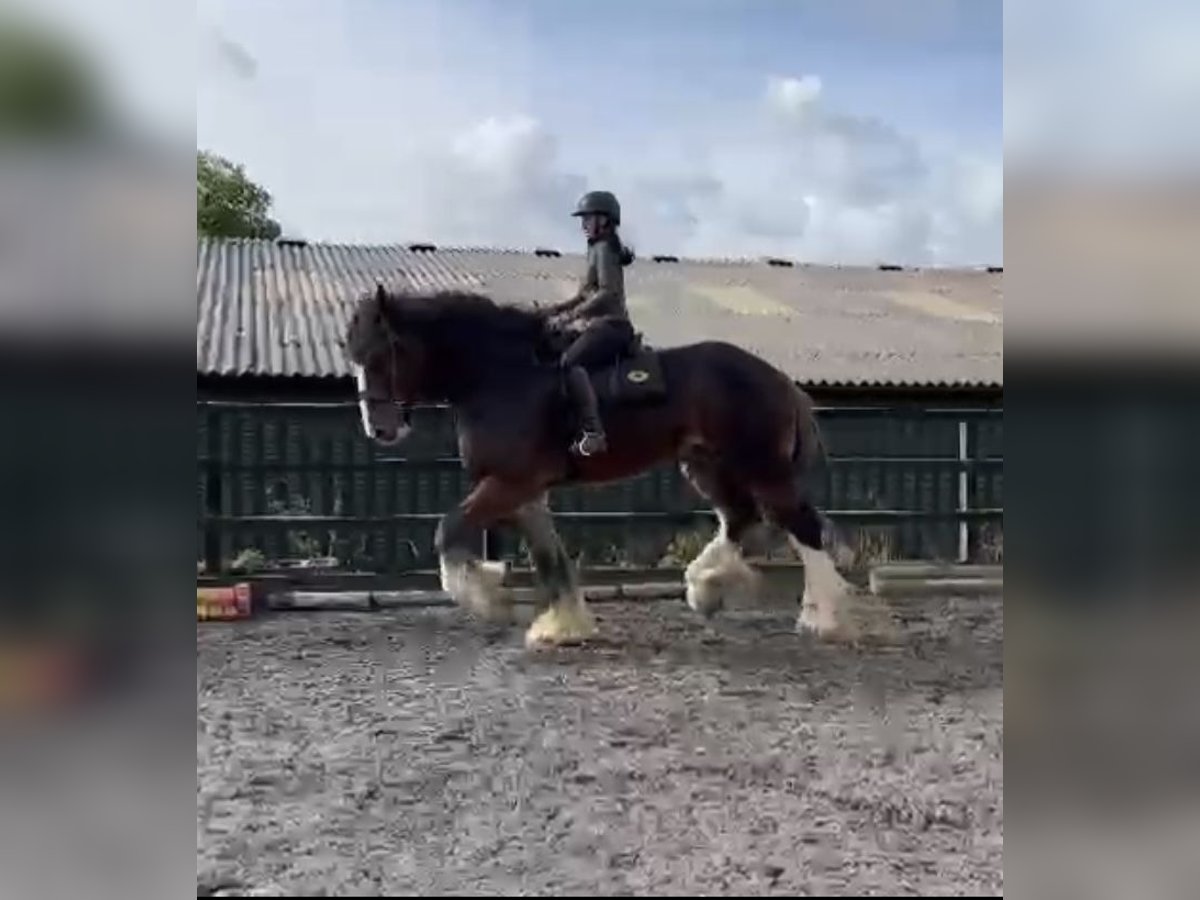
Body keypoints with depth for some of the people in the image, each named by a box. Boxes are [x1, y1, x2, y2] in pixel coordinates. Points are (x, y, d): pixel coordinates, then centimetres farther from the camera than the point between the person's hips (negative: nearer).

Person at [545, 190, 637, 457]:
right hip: (602, 325, 11)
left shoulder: (604, 248, -9)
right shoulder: (598, 249, 21)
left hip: (610, 325, -11)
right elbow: (587, 293, 25)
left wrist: (572, 315, -20)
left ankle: (594, 433, -42)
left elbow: (607, 293, -20)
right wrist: (559, 308, 11)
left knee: (570, 362, -32)